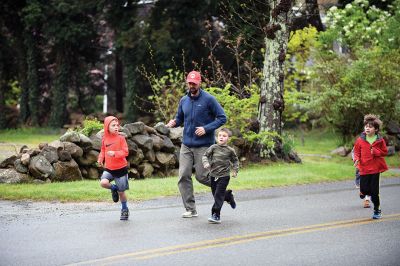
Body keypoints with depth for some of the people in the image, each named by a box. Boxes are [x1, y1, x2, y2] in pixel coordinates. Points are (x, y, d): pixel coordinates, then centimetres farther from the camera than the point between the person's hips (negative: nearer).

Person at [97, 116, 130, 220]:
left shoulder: (121, 138, -9)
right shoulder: (105, 139, 1)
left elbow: (125, 152, -13)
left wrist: (114, 153, -28)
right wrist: (100, 159, -2)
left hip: (121, 168, -3)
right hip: (109, 168, 3)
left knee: (121, 192, 5)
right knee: (103, 182, -26)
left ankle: (125, 209, 28)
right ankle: (113, 188, 9)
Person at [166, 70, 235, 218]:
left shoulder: (209, 99, -8)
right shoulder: (184, 100, 8)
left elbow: (222, 118, -7)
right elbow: (180, 118, 20)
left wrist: (206, 128, -18)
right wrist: (174, 123, -3)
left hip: (203, 145, -5)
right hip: (186, 145, 5)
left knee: (201, 176, -3)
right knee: (184, 176, -3)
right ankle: (190, 209, 4)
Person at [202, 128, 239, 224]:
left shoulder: (230, 150, -1)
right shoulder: (213, 147, 0)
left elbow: (235, 160, 13)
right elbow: (205, 155, -2)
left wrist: (235, 170, 4)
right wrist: (206, 163, -21)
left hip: (224, 176, -3)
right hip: (213, 175, 3)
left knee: (219, 195, -10)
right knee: (215, 195, 11)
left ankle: (216, 215, -12)